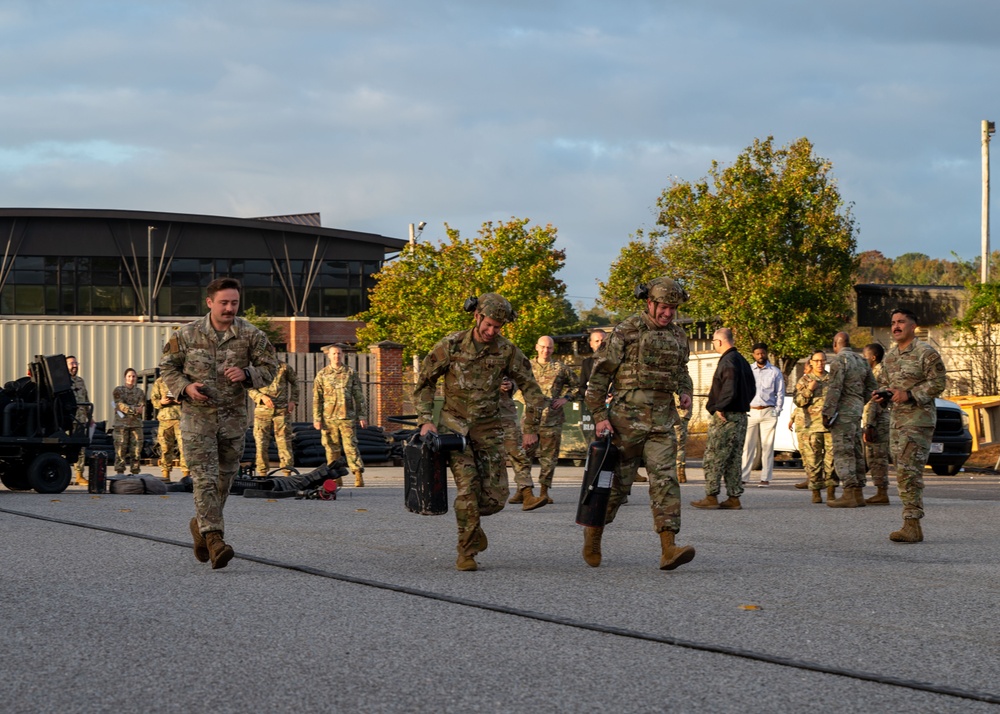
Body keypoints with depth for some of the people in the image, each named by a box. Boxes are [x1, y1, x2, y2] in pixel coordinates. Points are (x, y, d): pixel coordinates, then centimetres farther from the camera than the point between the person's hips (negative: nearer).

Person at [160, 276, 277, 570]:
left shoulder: (250, 335, -2)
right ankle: (214, 537, -17)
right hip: (197, 415, -2)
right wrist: (185, 387, -12)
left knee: (224, 477, 12)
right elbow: (167, 367, 6)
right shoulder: (187, 335, -3)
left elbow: (269, 367, 3)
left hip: (233, 416, 2)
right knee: (205, 476, -12)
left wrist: (246, 375, -16)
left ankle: (201, 525, 33)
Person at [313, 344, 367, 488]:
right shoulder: (322, 375, 7)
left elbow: (359, 396, 9)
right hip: (329, 418, 1)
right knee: (332, 449, 4)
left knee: (350, 446, -8)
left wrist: (362, 416, 4)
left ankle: (359, 476, -11)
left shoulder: (350, 373, 7)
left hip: (347, 417, -1)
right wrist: (317, 418, 0)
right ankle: (336, 478, 10)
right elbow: (317, 398, 7)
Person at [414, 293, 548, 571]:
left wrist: (531, 429, -1)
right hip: (454, 424, -2)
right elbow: (424, 383, 3)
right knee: (467, 486, -16)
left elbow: (531, 389, 4)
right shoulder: (451, 346, -7)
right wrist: (425, 420, -7)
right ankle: (466, 552, -4)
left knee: (496, 497, -4)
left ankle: (472, 519, 30)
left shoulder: (506, 350, -4)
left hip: (489, 428, 2)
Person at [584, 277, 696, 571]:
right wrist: (600, 415, -11)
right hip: (627, 418, -4)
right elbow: (600, 375, -5)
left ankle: (669, 549, -18)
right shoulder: (626, 332, -6)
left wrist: (685, 391, 7)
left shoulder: (678, 336, 12)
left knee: (665, 479, -10)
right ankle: (594, 530, 29)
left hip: (661, 422, 4)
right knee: (618, 483, 4)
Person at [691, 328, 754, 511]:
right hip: (741, 416, 9)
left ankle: (711, 497, -3)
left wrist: (719, 407, -18)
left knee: (713, 459, -3)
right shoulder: (742, 361, 15)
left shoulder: (727, 361, -15)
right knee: (734, 459, 12)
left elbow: (730, 388, -25)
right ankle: (734, 498, 12)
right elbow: (751, 389, 20)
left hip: (725, 418, -9)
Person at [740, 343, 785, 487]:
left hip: (768, 412, -1)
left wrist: (776, 411, -3)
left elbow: (780, 393, 6)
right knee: (747, 445, 0)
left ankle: (765, 478, 1)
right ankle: (743, 477, 0)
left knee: (767, 446, -1)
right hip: (751, 412, 1)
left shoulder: (775, 372, 6)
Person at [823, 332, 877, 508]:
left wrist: (827, 412, -16)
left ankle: (849, 494, -15)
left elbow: (834, 389, -18)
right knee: (856, 451, 12)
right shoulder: (861, 361, 15)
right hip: (857, 410, 9)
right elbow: (871, 387, 19)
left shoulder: (840, 360, -11)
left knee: (843, 451, -9)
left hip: (843, 411, -9)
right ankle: (858, 493, 14)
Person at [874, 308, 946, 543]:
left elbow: (938, 383, -11)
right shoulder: (890, 356, 16)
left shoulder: (926, 353, -7)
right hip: (896, 418, 8)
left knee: (910, 471, -16)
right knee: (902, 472, 7)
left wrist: (910, 394, -20)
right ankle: (911, 526, 11)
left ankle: (912, 525, -18)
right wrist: (882, 395, 3)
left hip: (918, 418, -8)